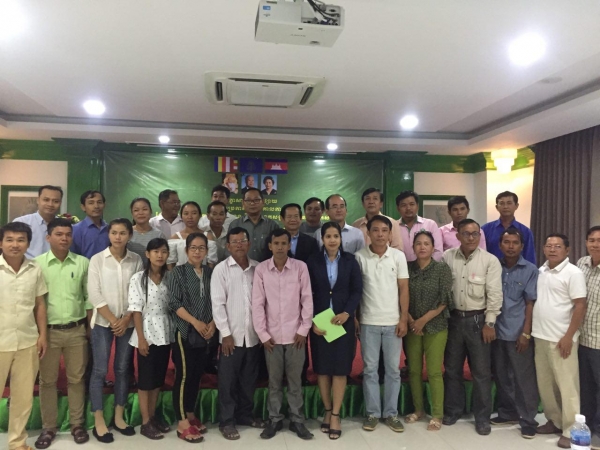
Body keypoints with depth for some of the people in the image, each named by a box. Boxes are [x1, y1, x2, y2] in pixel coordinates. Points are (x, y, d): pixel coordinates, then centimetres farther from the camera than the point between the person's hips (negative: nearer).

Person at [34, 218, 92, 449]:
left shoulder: (83, 263, 0)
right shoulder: (38, 263, -4)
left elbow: (89, 297, 5)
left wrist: (90, 328, 4)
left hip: (77, 330, 1)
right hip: (49, 330, -1)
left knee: (77, 378, 10)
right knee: (47, 380, 10)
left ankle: (77, 424, 24)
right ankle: (48, 427, 25)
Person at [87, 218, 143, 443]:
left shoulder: (136, 260, 1)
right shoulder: (97, 259, -4)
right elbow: (94, 294, -8)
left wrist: (126, 319, -8)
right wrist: (113, 320, -11)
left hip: (128, 322, 2)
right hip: (103, 322, -2)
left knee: (123, 369, 10)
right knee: (99, 371, 1)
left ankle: (119, 417, 22)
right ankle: (99, 422, 13)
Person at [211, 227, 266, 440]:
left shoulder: (258, 268, 4)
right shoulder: (221, 269, -5)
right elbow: (218, 304, -8)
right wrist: (226, 333, -11)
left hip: (253, 334, 3)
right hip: (232, 335, -3)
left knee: (249, 378, 14)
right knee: (228, 380, 5)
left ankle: (245, 414, 30)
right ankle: (227, 421, 19)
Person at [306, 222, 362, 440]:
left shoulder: (350, 261, 2)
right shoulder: (313, 261, 0)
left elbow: (357, 290, -1)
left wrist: (347, 313, -14)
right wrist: (312, 321, -8)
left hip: (343, 321, 0)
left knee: (340, 368, 2)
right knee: (322, 368, 7)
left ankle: (335, 415, 13)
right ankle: (327, 411, 22)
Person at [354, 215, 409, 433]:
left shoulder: (398, 256, -1)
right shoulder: (359, 256, -4)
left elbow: (403, 289, 1)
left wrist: (404, 319, -3)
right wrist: (355, 318, -1)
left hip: (393, 322, 1)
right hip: (368, 322, -1)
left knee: (393, 369, 9)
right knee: (370, 369, 8)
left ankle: (391, 413, 22)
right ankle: (372, 413, 19)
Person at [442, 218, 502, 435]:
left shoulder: (490, 260, -7)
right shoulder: (447, 257, -1)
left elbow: (494, 294, -8)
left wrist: (490, 323, -11)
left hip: (477, 319, -2)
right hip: (453, 318, 2)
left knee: (481, 371, 6)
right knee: (452, 368, 14)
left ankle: (482, 417, 21)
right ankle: (452, 410, 30)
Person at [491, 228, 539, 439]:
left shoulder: (530, 270, -3)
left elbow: (530, 304, -5)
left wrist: (526, 333, -9)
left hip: (518, 333, -3)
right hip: (497, 331, 3)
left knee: (524, 378, 3)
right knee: (501, 376, 13)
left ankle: (528, 420, 14)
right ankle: (507, 413, 28)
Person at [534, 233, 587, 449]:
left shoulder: (573, 273, -10)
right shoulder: (541, 271, 9)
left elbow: (580, 306, -13)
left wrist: (568, 337, -16)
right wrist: (531, 331, 11)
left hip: (561, 339, -7)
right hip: (540, 337, 7)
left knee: (567, 386, 1)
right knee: (545, 384, 14)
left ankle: (570, 431, 11)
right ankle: (554, 421, 29)